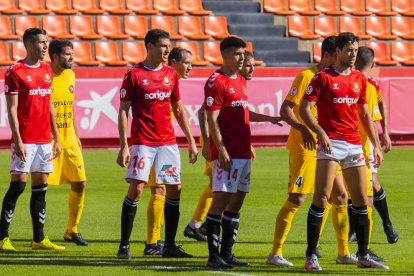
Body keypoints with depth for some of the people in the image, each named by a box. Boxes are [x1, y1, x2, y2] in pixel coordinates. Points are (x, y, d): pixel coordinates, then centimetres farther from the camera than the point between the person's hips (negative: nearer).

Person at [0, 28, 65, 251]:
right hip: (25, 139, -6)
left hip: (44, 139, 6)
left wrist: (56, 138, 16)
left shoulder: (46, 70, 13)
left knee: (40, 188, 7)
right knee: (18, 185, -7)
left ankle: (39, 239, 12)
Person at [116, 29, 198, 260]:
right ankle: (124, 246, -4)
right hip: (142, 142, -5)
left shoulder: (171, 74, 10)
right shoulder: (134, 75, -4)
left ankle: (170, 245, 13)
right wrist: (124, 145, -11)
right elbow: (123, 111, -4)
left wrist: (191, 141, 14)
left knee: (175, 189, 3)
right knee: (136, 189, -12)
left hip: (168, 141, 5)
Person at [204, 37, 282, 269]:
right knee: (222, 199, -10)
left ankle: (226, 253, 15)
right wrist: (221, 149, -20)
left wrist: (268, 118, 25)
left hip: (243, 152, 9)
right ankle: (214, 256, -8)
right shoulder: (216, 81, -10)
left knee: (237, 200, 10)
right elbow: (212, 119, -14)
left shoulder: (241, 81, 17)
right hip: (227, 152, -9)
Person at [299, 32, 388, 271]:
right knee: (322, 197, -12)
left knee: (361, 200, 8)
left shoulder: (360, 79, 13)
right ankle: (311, 256, -9)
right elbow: (304, 108, -7)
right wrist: (321, 133, -20)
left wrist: (376, 145, 15)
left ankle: (363, 256, 17)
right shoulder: (323, 77, -3)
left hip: (355, 144, 6)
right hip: (331, 142, -6)